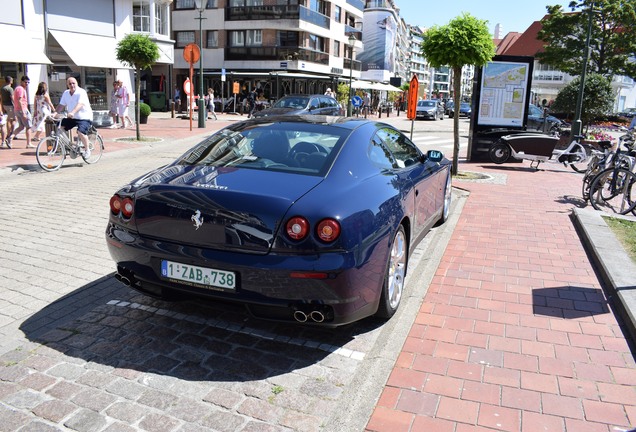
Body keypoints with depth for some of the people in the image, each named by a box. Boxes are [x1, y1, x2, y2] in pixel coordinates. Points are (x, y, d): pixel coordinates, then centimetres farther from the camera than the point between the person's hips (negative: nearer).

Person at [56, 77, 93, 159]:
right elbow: (61, 105, 7)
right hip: (71, 118, 7)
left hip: (84, 117, -7)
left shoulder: (81, 92, -14)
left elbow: (80, 104, -29)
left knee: (81, 132, -29)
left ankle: (87, 150, -7)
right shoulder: (66, 93, 7)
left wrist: (72, 112, -44)